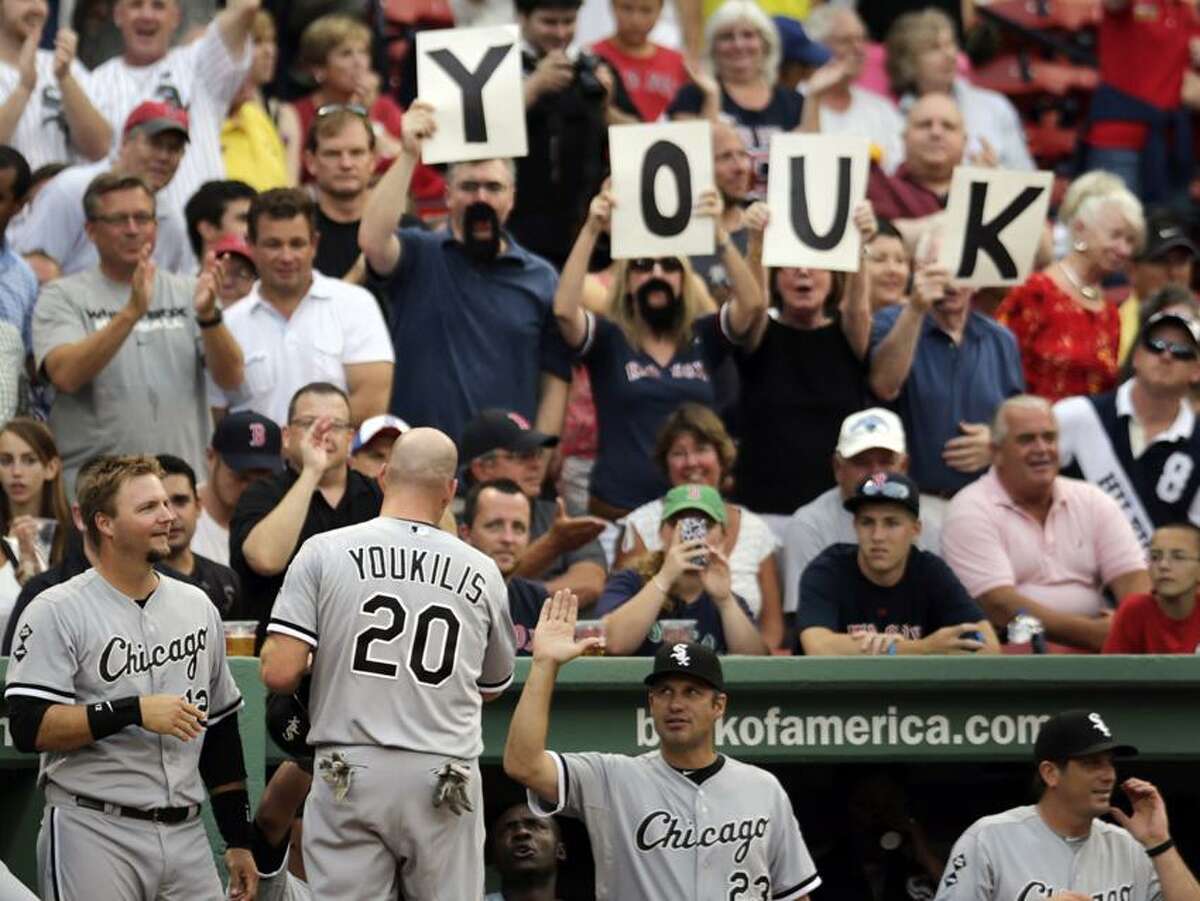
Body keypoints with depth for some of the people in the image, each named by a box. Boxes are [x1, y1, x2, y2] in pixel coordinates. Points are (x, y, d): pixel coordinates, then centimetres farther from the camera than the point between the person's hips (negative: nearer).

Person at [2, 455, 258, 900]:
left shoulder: (197, 606, 14)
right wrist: (134, 711, -19)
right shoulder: (57, 612, -5)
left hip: (185, 832, 5)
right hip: (94, 834, -5)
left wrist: (240, 840, 16)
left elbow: (220, 731, 19)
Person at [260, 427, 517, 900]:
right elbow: (493, 688, 19)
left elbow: (279, 673, -9)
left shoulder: (325, 552, -2)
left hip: (350, 775, -1)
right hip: (445, 783, 1)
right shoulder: (482, 572, 5)